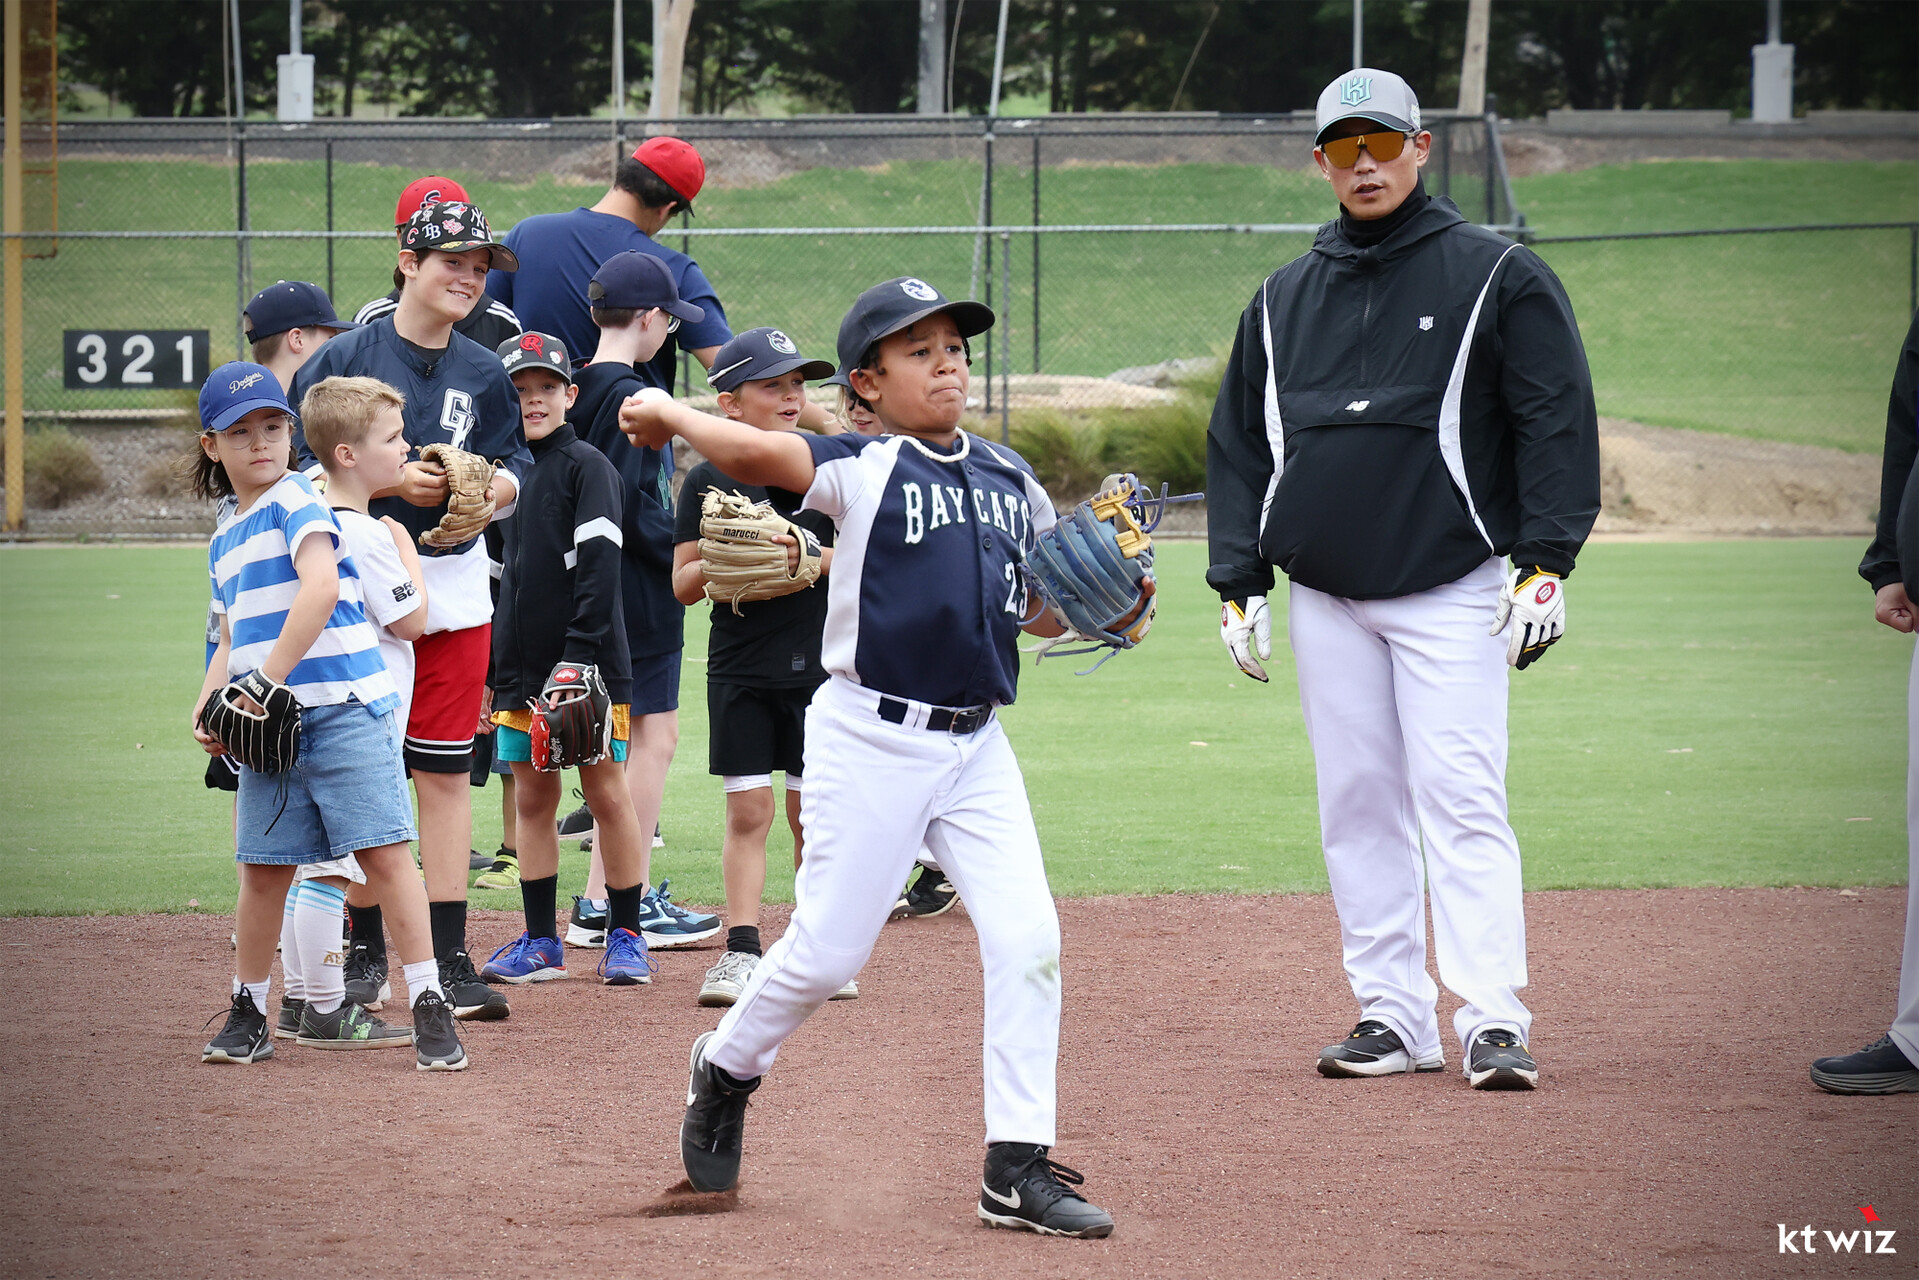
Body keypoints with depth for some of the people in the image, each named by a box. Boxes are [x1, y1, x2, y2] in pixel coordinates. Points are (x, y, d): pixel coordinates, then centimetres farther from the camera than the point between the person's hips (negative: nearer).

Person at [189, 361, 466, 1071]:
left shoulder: (297, 502, -5)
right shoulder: (224, 543, 19)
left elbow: (321, 589, -21)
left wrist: (269, 682, -22)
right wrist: (208, 705, 6)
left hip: (344, 707, -7)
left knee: (384, 852, -10)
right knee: (263, 870, 7)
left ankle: (429, 1008, -9)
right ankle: (248, 1014, 18)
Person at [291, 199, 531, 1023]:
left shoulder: (483, 375, 8)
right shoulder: (345, 360, -4)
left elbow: (512, 470, 8)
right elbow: (306, 468, -4)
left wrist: (484, 487, -14)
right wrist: (391, 481, -17)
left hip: (453, 587, 3)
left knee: (445, 771, 2)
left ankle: (449, 960, 3)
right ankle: (366, 947, 13)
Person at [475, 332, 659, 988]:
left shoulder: (587, 466, -5)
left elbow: (599, 565, -13)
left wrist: (579, 656, -21)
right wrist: (485, 669, 15)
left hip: (587, 664, -6)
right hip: (518, 669, 6)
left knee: (607, 792, -2)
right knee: (532, 797, 8)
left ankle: (626, 935, 6)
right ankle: (540, 943, 13)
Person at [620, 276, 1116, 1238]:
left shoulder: (1009, 477, 10)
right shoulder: (862, 470, -8)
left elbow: (1043, 612, 15)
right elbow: (754, 454, -24)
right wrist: (666, 412, -13)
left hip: (976, 745, 5)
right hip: (872, 736, -5)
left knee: (1027, 941, -6)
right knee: (828, 950, 2)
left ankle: (1017, 1167, -2)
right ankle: (728, 1068, 32)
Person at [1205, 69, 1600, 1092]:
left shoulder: (1496, 277, 0)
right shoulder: (1283, 299, 13)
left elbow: (1556, 421, -3)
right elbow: (1239, 444, 17)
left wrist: (1544, 564, -11)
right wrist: (1239, 583, 8)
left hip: (1453, 591, -5)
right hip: (1325, 601, 5)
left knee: (1462, 800, -12)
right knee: (1357, 810, 5)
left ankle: (1492, 1018, -15)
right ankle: (1393, 1017, 10)